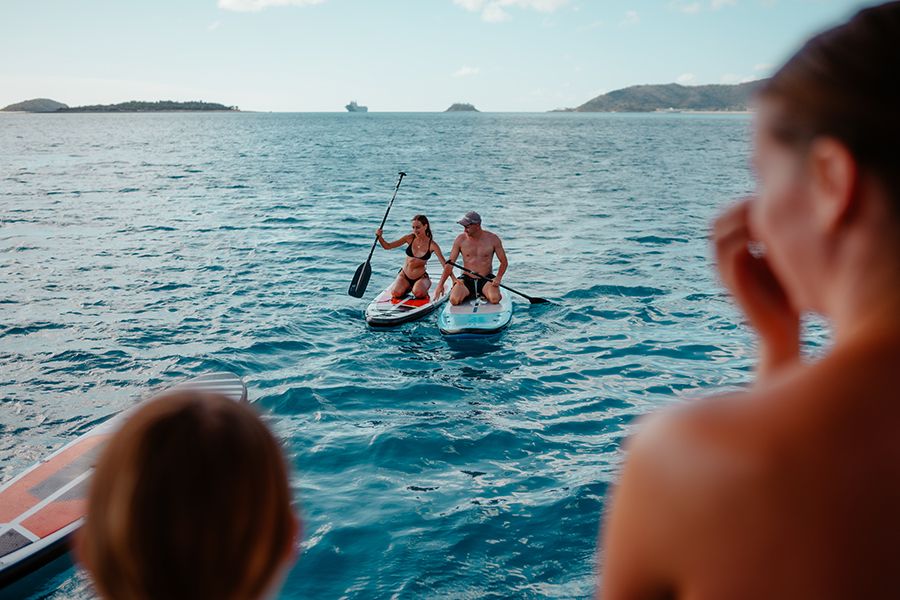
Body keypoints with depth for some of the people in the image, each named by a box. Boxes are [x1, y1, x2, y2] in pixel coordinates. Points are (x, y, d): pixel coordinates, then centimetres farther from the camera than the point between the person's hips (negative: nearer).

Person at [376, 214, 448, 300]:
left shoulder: (432, 245, -12)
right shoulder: (410, 238, -7)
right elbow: (387, 246, -3)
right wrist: (379, 237, -21)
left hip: (420, 277, -2)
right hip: (404, 276, 2)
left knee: (418, 293, -32)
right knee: (395, 293, -24)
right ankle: (407, 288, 12)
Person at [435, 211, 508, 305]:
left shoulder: (492, 239, -4)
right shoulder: (460, 239, -2)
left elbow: (504, 262, 2)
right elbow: (450, 263, -1)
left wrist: (498, 278, -17)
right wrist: (440, 284, -8)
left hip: (486, 279, -1)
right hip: (467, 279, 1)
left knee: (494, 299, -31)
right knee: (454, 300, -27)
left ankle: (485, 295, 6)